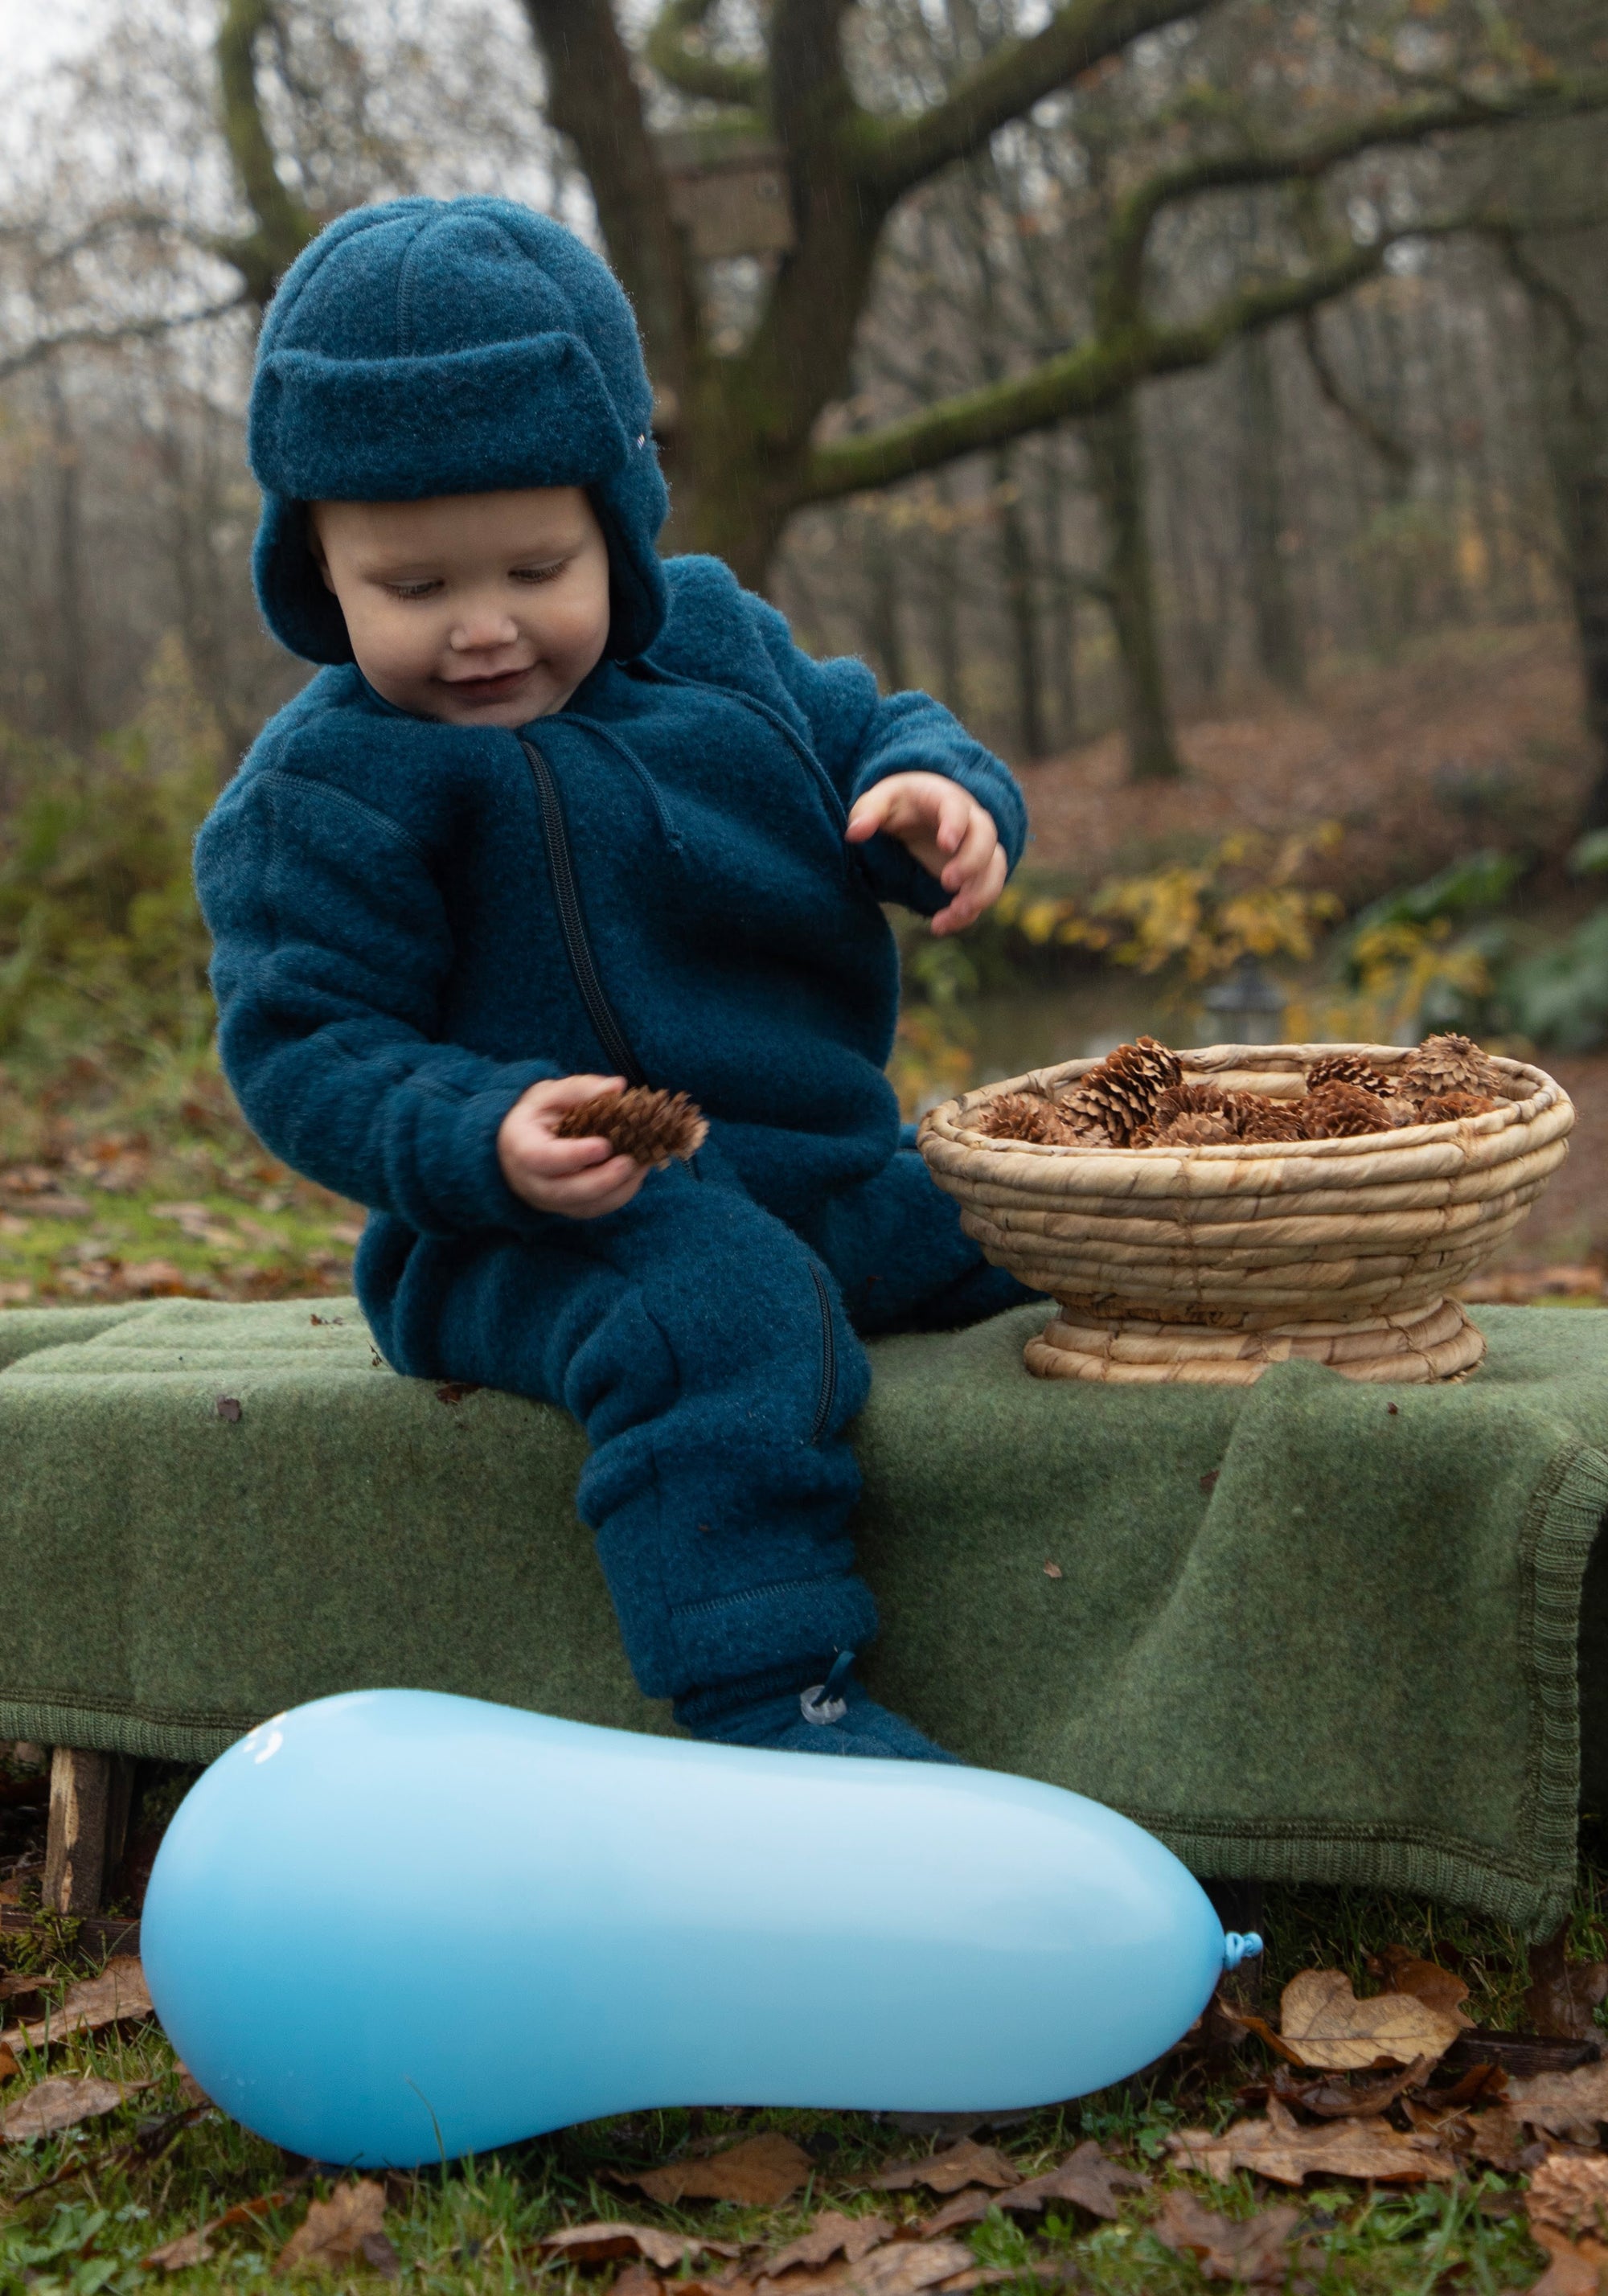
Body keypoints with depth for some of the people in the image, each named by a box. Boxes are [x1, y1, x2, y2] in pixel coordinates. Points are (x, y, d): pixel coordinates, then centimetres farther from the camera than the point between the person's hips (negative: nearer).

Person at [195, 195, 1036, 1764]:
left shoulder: (713, 635, 8)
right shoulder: (326, 788, -9)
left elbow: (863, 725, 19)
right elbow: (302, 1050, -10)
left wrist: (939, 795, -6)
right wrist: (483, 1143, -29)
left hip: (835, 1178, 7)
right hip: (534, 1231, -6)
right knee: (719, 1314, -37)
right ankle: (767, 1695, -35)